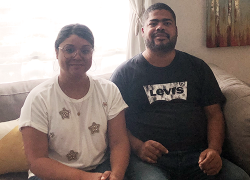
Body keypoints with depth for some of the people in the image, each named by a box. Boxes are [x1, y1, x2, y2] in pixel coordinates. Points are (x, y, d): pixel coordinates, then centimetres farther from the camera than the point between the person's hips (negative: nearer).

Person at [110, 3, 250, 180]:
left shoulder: (197, 67, 16)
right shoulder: (125, 72, 8)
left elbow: (214, 113, 13)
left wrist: (214, 149, -5)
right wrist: (137, 147, -14)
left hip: (197, 154, 4)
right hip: (149, 158, -3)